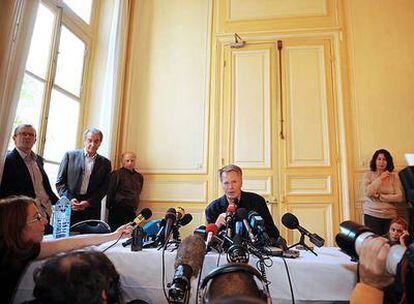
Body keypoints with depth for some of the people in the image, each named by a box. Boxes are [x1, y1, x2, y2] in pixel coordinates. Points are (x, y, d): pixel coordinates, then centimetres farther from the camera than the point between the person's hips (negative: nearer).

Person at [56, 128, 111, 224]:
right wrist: (70, 199, -8)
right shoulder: (70, 155, 6)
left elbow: (103, 188, 5)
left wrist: (88, 202, -7)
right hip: (69, 207, 0)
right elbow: (60, 182, 5)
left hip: (91, 209, 1)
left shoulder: (105, 163, 9)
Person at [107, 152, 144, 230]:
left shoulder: (139, 176, 12)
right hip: (118, 209, -4)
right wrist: (109, 206, -5)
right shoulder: (116, 174, -3)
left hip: (131, 211, 4)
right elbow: (110, 192, -3)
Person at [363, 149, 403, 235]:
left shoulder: (394, 176, 3)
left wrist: (380, 197, -12)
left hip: (390, 216, 2)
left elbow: (399, 197, -4)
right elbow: (368, 193, -15)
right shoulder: (368, 175, 0)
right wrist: (380, 178, -12)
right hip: (372, 215, -1)